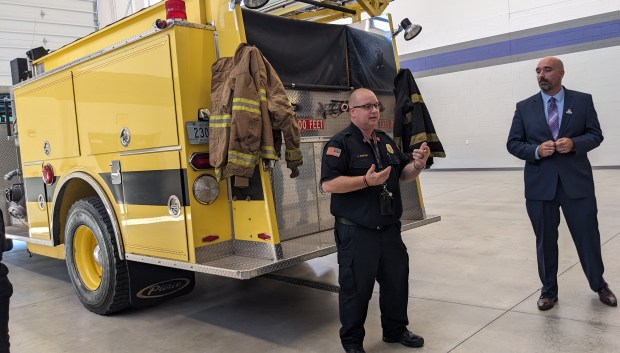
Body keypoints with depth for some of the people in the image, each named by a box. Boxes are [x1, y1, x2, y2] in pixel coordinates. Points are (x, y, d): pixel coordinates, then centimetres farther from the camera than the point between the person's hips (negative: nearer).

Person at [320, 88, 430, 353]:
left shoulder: (385, 141, 12)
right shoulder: (340, 143, -11)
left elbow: (403, 174, 16)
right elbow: (328, 184, -20)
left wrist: (418, 165, -5)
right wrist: (367, 181, -27)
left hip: (389, 229, 7)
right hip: (356, 232, -7)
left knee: (396, 280, 18)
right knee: (356, 288, 3)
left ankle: (395, 330, 38)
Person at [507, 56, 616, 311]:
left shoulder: (583, 101, 5)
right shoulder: (524, 107, 5)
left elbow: (595, 135, 4)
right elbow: (513, 143, 4)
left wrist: (574, 143, -16)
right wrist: (536, 150, -15)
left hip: (577, 181, 0)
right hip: (540, 184, 0)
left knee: (588, 236, 9)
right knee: (545, 240, 9)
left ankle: (599, 285, 33)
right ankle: (549, 291, 25)